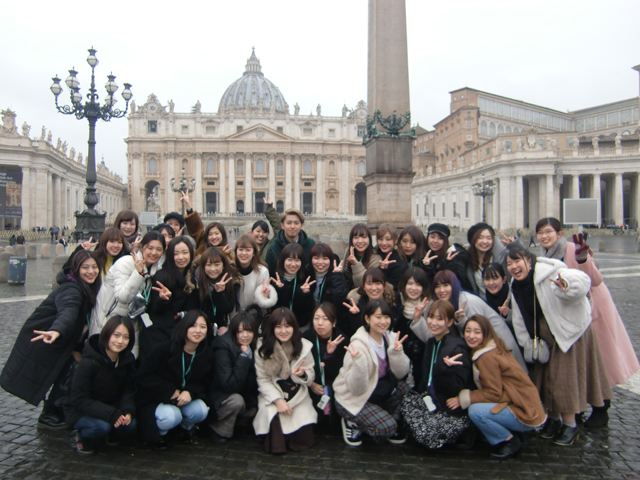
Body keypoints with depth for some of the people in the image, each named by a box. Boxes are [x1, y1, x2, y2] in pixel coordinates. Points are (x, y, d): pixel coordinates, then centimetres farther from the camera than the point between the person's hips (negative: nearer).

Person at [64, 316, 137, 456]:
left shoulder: (126, 361, -7)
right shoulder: (88, 363, -26)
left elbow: (128, 392, -1)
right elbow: (78, 400, -24)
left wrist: (128, 411, -23)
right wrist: (111, 414, -33)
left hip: (111, 408, 6)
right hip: (80, 412, -5)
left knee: (131, 423, -20)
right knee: (102, 426, -34)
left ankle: (112, 434, 14)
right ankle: (83, 436, 1)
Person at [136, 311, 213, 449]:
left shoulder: (206, 353, -6)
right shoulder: (165, 348, -17)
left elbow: (205, 384, -3)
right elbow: (144, 376, -14)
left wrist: (190, 392, -25)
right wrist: (170, 391, -20)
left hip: (186, 398, 3)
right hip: (157, 400, -3)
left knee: (201, 411, -27)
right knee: (171, 416, -34)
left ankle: (187, 427, 11)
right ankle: (160, 433, 5)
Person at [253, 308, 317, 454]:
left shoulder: (303, 346, -4)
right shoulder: (263, 347, -8)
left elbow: (311, 377, -1)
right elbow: (262, 380, -7)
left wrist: (303, 375, -26)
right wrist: (278, 400, -20)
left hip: (298, 395, 1)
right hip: (272, 393, 0)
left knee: (303, 439, -17)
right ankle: (276, 445, 7)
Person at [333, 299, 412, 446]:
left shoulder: (390, 337, -5)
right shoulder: (359, 345, -24)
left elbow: (401, 373, -8)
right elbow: (357, 389, -25)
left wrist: (397, 352, -25)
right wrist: (359, 361, -41)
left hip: (380, 394, 7)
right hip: (352, 400, -6)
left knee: (408, 387, -12)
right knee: (386, 428, -23)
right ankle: (352, 422, 4)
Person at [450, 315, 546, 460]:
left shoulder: (487, 357, -20)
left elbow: (494, 393, -18)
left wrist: (463, 398, -14)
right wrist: (454, 365, -10)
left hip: (526, 414, -9)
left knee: (475, 411, -21)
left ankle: (511, 442, 0)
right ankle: (510, 434, 12)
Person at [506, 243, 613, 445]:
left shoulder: (549, 274, -26)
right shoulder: (516, 287, -1)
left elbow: (582, 280, -45)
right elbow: (520, 321, 7)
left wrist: (568, 285, -66)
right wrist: (529, 344, 5)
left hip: (570, 332, -7)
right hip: (547, 337, 7)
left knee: (564, 377, -3)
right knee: (547, 376, 13)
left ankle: (570, 425, 14)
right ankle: (554, 419, 31)